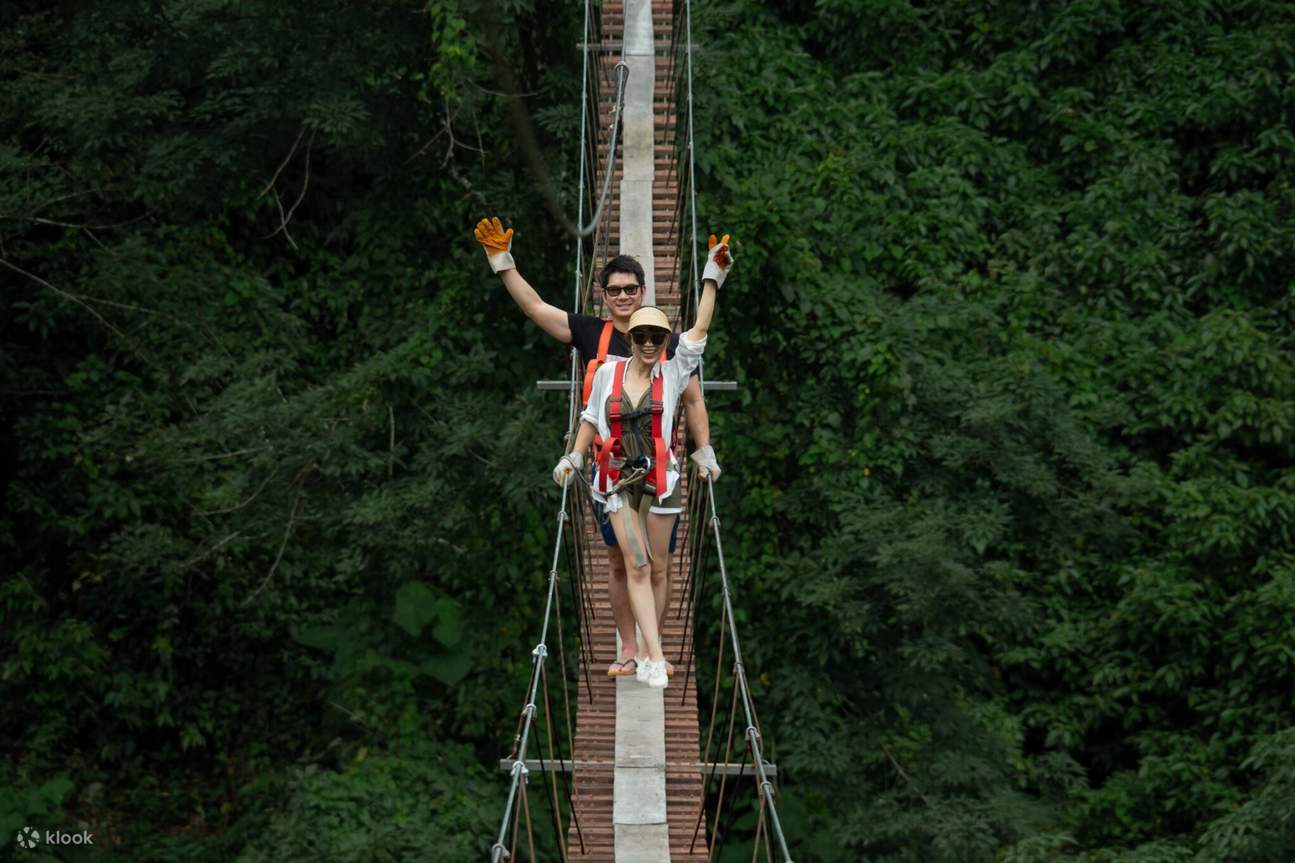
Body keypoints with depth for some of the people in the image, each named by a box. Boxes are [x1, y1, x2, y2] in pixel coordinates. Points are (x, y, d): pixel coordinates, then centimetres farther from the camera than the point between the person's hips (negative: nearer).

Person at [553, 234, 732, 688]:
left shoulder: (672, 374, -2)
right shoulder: (608, 373, 1)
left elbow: (699, 328, -8)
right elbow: (591, 418, 14)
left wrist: (713, 277, -10)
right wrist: (574, 458, 6)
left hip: (659, 478, 0)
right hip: (619, 480, 0)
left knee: (657, 565, 6)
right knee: (636, 566, -6)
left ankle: (647, 649, 20)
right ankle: (655, 657, -11)